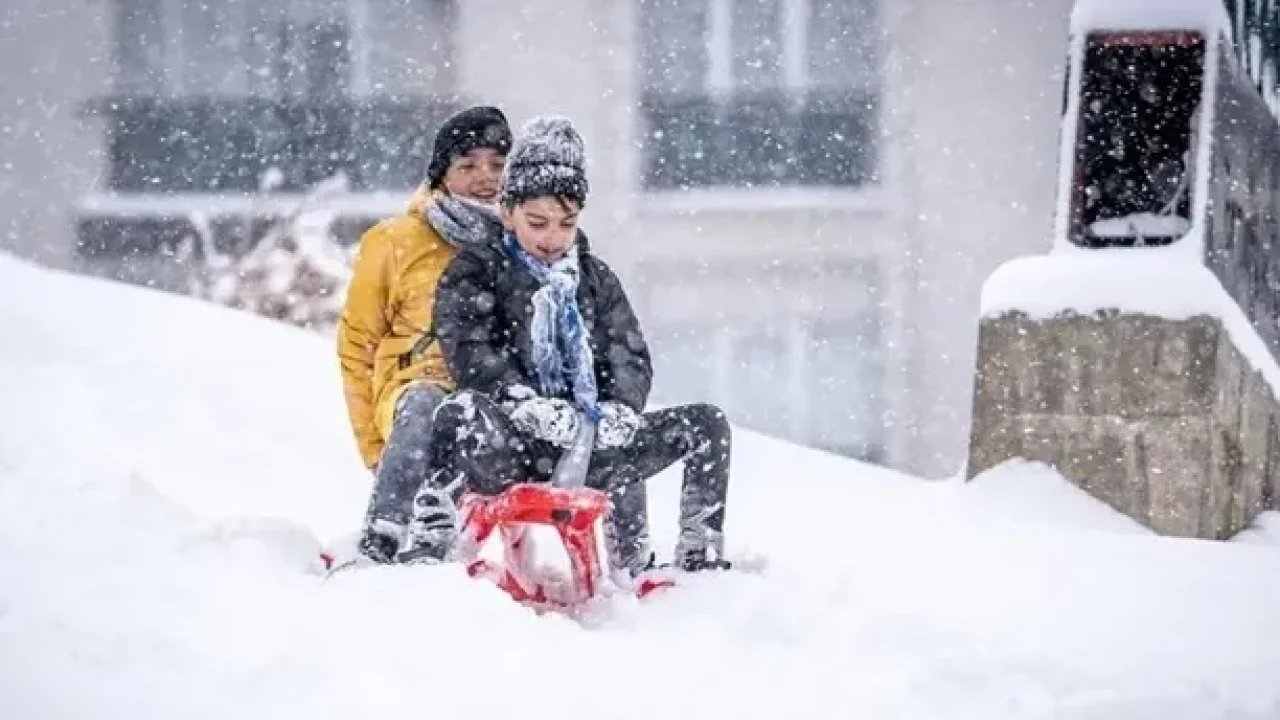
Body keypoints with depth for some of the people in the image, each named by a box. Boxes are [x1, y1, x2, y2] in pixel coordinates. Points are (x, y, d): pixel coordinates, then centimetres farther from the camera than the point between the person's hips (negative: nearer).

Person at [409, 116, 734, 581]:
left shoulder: (595, 279, 21)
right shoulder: (474, 273, 6)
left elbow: (630, 356, 13)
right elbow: (470, 353, -10)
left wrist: (618, 409, -11)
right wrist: (530, 406, -27)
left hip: (585, 444, 5)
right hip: (510, 447, -5)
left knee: (709, 424, -3)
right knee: (462, 412, -39)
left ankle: (700, 555, 2)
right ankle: (429, 551, -40)